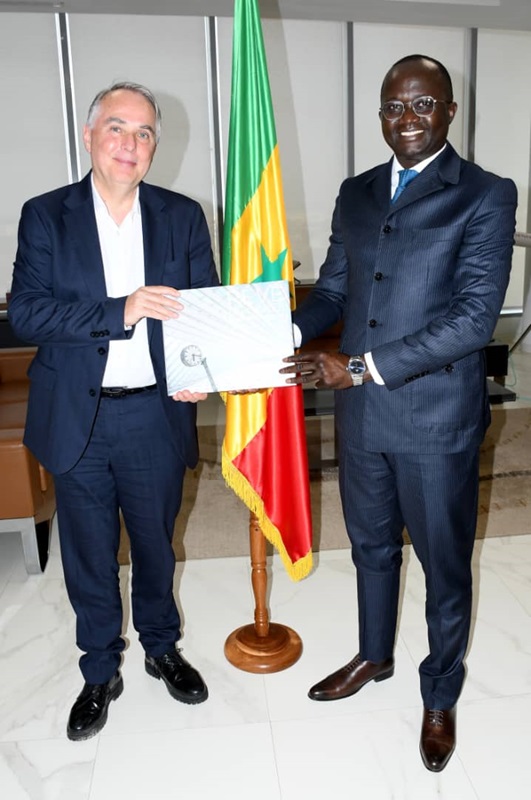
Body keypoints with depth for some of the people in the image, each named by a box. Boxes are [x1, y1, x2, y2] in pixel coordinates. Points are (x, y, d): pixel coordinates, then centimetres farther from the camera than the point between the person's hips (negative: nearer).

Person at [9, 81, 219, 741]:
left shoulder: (182, 216, 3)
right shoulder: (45, 216, -2)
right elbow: (25, 313, -12)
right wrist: (121, 311, -24)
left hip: (156, 415, 1)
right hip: (77, 420, 0)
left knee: (156, 545, 18)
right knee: (88, 555, 15)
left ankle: (162, 648, 44)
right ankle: (100, 672, 38)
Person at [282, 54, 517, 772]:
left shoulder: (485, 196, -8)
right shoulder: (356, 194, 9)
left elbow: (475, 317, -18)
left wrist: (361, 365, -22)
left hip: (436, 421, -4)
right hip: (361, 415, 5)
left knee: (445, 566, 13)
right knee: (372, 547, 22)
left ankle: (441, 696, 39)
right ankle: (374, 657, 49)